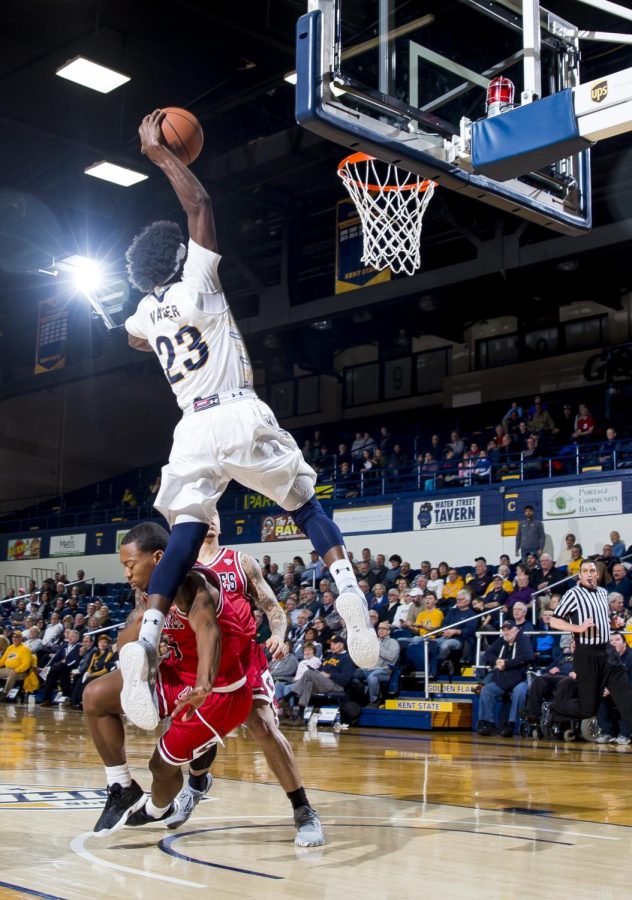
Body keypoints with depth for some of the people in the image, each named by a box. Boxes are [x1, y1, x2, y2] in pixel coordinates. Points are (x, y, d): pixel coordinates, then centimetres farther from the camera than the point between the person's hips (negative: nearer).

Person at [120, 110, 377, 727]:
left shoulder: (143, 314, 13)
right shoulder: (195, 286, -1)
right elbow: (200, 205, 1)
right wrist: (159, 153, 9)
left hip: (193, 430, 4)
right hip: (242, 418, -3)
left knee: (184, 537, -3)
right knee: (306, 504, 10)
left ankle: (145, 641, -21)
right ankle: (347, 588, -14)